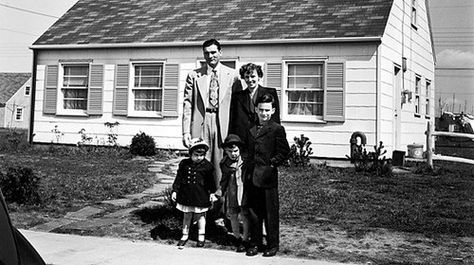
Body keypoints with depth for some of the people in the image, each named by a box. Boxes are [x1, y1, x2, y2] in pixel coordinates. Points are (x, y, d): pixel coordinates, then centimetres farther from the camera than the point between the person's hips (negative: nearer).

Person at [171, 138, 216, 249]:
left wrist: (212, 193, 2)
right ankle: (185, 235, 26)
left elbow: (210, 181, 2)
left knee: (200, 215, 10)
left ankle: (201, 236, 25)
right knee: (186, 216, 12)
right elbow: (179, 178, 4)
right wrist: (175, 190, 2)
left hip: (201, 196, -2)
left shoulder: (207, 165, -6)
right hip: (186, 195, 2)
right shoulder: (184, 164, -2)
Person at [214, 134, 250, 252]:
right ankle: (237, 237, 31)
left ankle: (245, 239, 18)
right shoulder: (224, 163, 1)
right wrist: (219, 192, 6)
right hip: (231, 194, 3)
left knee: (244, 216, 3)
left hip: (244, 193, -3)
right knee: (233, 216, 11)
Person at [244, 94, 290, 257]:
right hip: (252, 176, 5)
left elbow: (284, 152, -6)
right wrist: (248, 168, 10)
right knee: (254, 211, 10)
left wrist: (272, 164, -13)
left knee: (271, 212, 2)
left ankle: (273, 245, 13)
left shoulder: (277, 129, -3)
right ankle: (255, 243, 20)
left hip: (268, 176, -5)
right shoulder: (251, 131, 15)